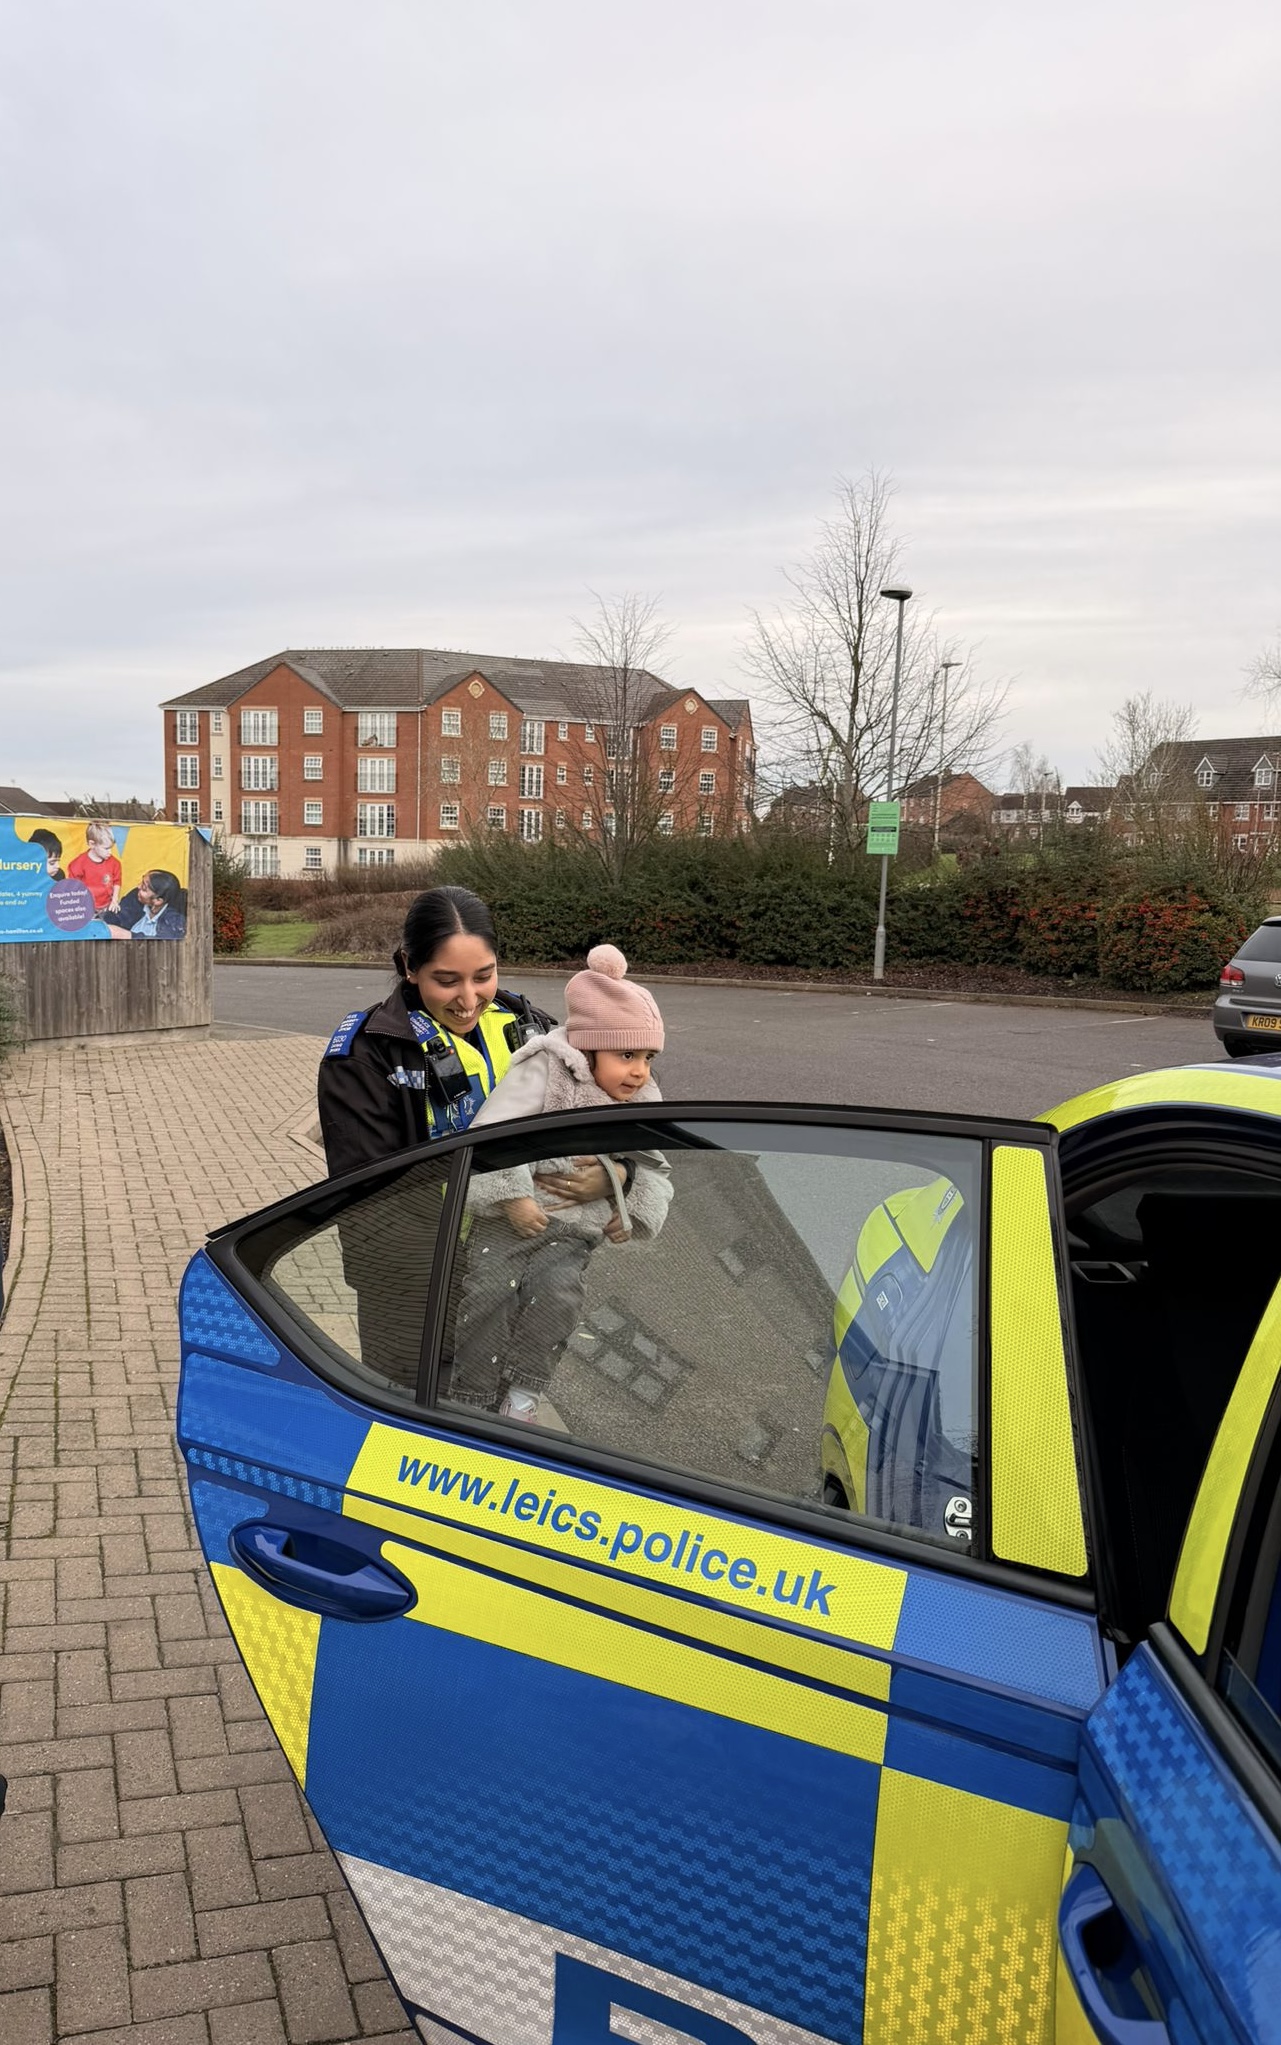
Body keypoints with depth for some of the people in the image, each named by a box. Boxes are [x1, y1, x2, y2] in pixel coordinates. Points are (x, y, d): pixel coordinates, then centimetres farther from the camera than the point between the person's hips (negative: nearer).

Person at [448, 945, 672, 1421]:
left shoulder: (640, 1104, 5)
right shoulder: (542, 1071, -15)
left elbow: (653, 1168, 19)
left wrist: (635, 1213, 4)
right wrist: (512, 1197, -26)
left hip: (572, 1229, 4)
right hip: (509, 1217, -3)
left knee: (558, 1292, -22)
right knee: (488, 1292, -16)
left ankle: (519, 1393, -5)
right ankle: (471, 1398, 3)